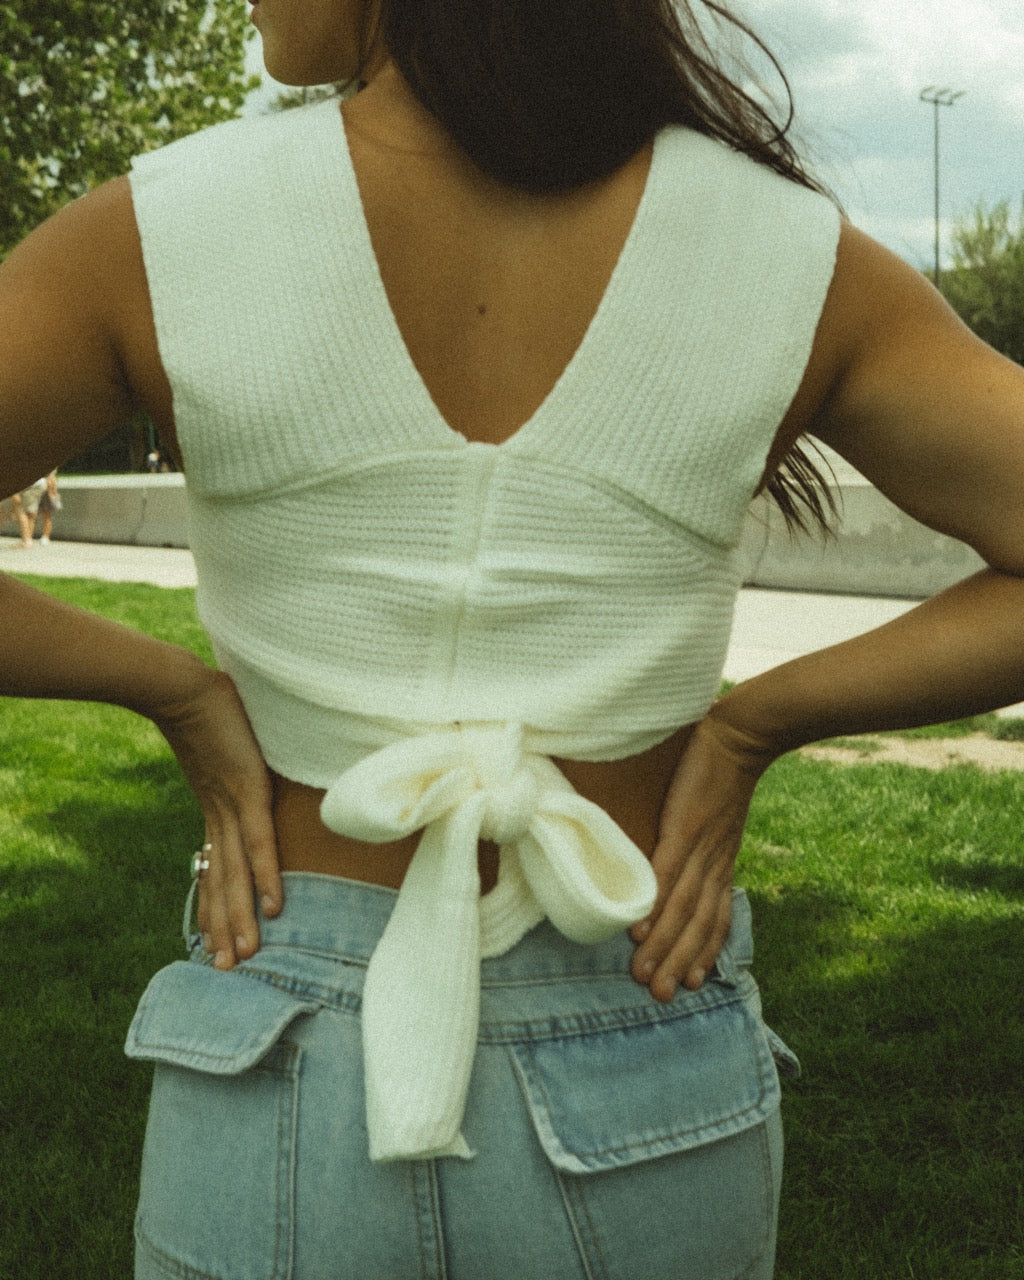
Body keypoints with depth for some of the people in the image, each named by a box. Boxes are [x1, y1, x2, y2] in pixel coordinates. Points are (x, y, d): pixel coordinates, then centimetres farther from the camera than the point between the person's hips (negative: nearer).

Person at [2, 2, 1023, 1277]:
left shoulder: (160, 233, -13)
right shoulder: (790, 256, -10)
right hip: (645, 1093, 1)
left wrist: (174, 691, -4)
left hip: (283, 1097, 0)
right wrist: (749, 726, -4)